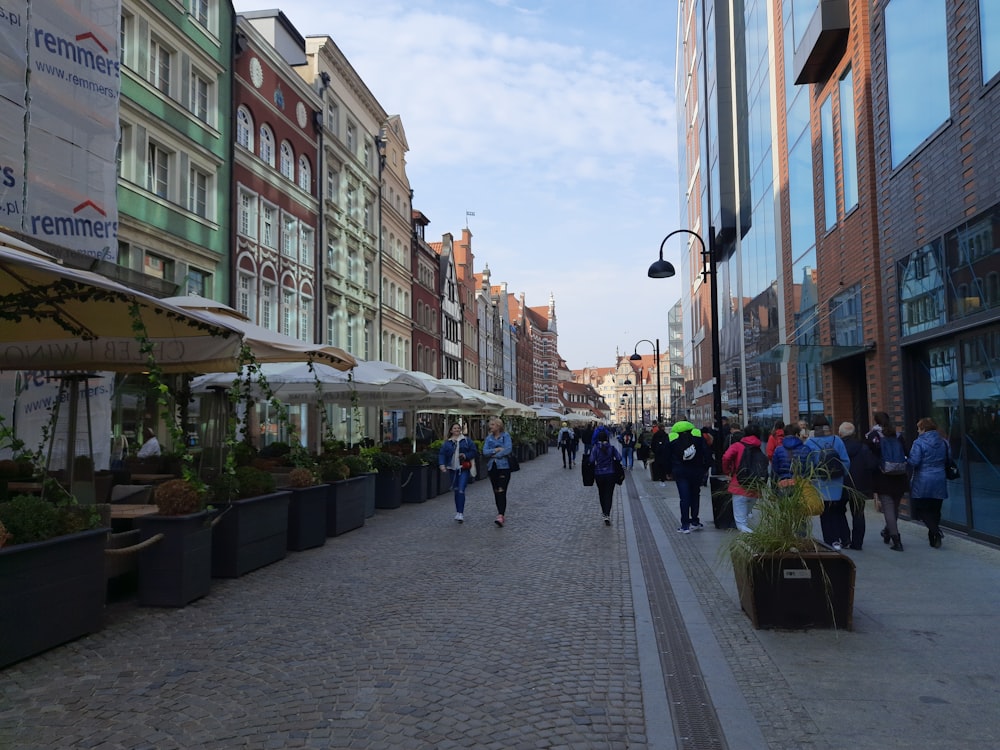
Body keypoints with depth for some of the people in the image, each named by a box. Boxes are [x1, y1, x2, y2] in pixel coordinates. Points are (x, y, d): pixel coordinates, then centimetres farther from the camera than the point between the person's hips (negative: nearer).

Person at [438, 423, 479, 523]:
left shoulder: (467, 440, 3)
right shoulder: (447, 442, 10)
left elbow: (474, 452, 3)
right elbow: (442, 454, 3)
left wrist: (466, 455, -14)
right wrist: (442, 464, -13)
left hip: (464, 469, -3)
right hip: (453, 469, 4)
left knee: (461, 491, -14)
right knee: (456, 491, 11)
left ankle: (460, 513, -15)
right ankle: (459, 512, 23)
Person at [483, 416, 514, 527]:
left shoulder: (506, 435, -2)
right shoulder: (489, 438, 10)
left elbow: (508, 450, -14)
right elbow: (485, 452, 0)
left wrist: (494, 455, -9)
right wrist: (496, 449, -13)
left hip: (503, 467, -5)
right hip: (492, 467, 5)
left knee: (501, 491, -14)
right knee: (496, 492, 10)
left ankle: (501, 516, -21)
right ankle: (501, 512, 23)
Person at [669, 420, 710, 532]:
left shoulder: (671, 437, 1)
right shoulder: (698, 434, 2)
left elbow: (668, 457, 1)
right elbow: (706, 452, -1)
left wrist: (669, 472, 8)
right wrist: (705, 468, 4)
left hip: (680, 471, -1)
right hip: (696, 471, 1)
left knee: (684, 498, 0)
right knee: (695, 495, 15)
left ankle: (685, 525, -1)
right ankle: (695, 522, 19)